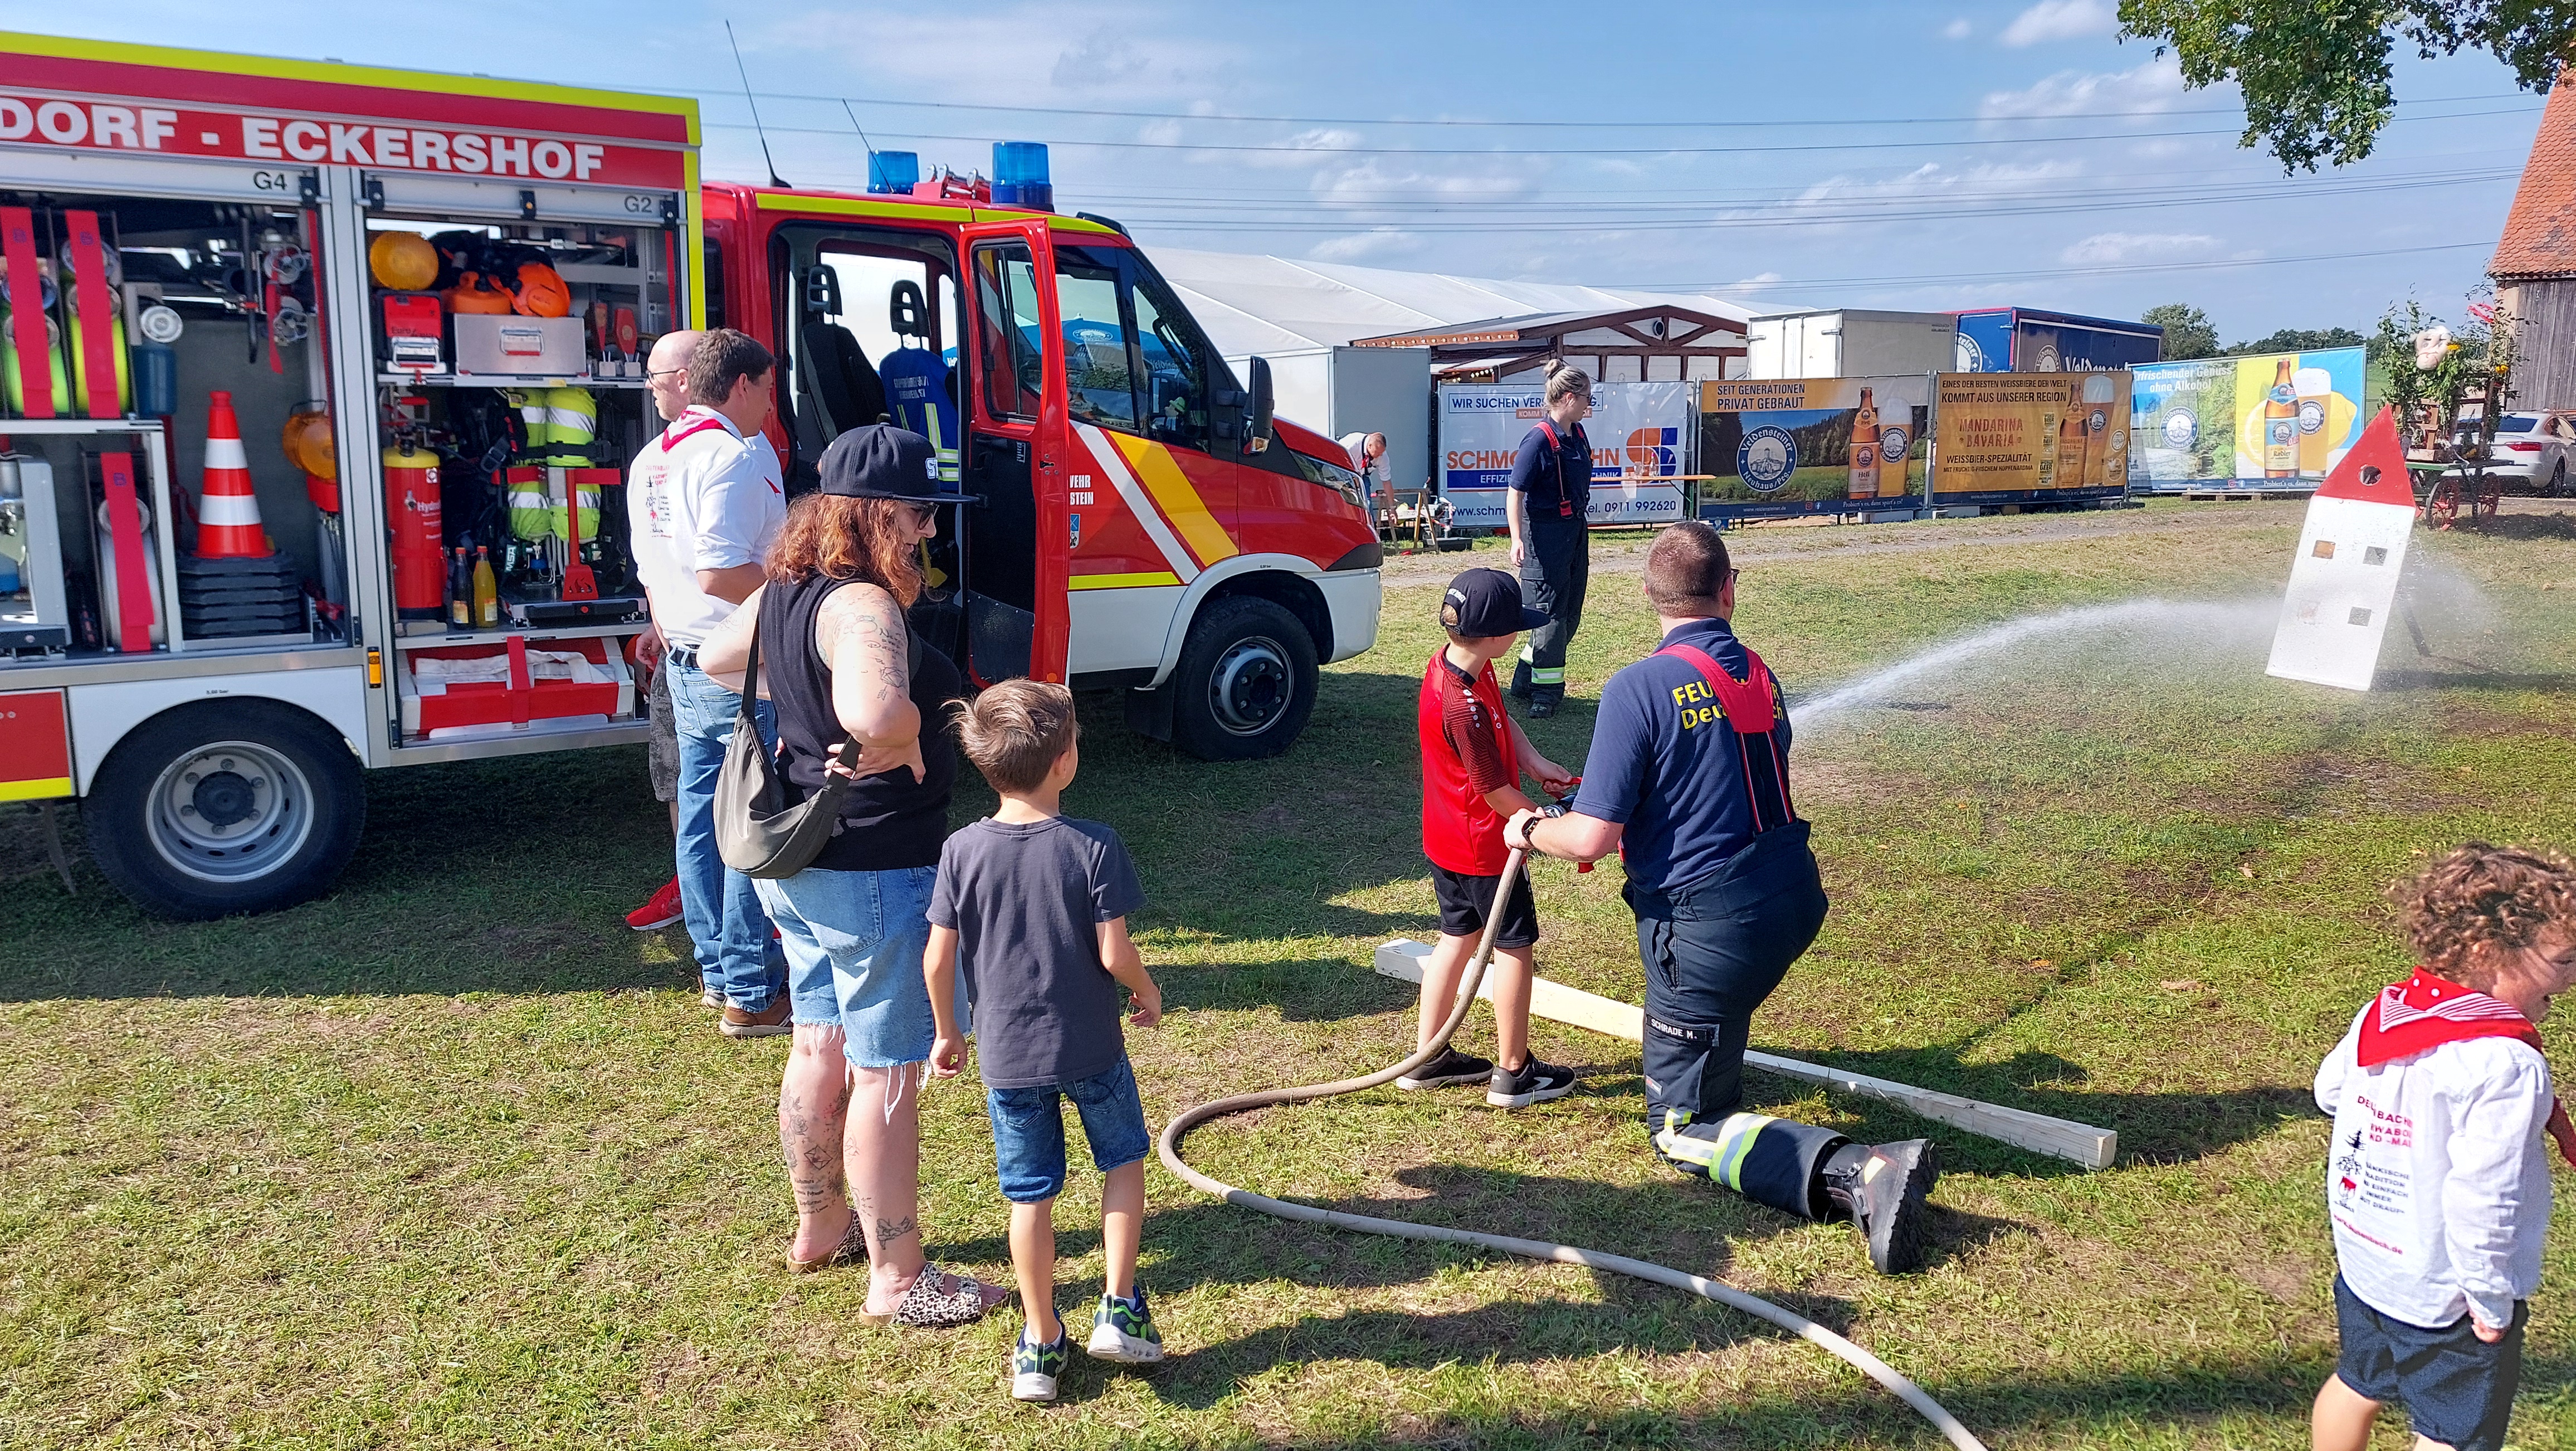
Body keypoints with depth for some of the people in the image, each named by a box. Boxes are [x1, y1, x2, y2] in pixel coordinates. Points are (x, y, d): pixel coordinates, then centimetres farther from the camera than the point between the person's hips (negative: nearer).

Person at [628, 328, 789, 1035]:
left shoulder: (652, 460, 13)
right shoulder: (736, 455, -17)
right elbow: (720, 572, -26)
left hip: (685, 664, 10)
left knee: (701, 816, 15)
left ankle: (719, 970, 27)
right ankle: (753, 994, 3)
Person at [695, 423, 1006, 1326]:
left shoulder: (785, 590, 5)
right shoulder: (861, 605, -25)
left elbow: (717, 659, 24)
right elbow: (877, 713, -45)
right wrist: (907, 754, -23)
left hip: (799, 867, 10)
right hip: (874, 870, -10)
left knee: (820, 1047, 23)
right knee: (887, 1073, 2)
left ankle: (820, 1228, 41)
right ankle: (898, 1280, 16)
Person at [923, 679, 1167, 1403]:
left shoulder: (962, 851, -9)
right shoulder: (1094, 846, -16)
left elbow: (939, 959, -6)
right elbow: (1114, 953, -15)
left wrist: (947, 1032, 10)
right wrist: (1149, 992, 6)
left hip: (1006, 1056, 2)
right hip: (1089, 1046, -2)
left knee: (1030, 1195, 14)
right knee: (1124, 1159, 22)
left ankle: (1041, 1345, 23)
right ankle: (1119, 1308, 19)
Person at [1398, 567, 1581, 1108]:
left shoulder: (1449, 663, -3)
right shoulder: (1464, 707, -32)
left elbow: (1503, 721, 10)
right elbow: (1496, 793, -23)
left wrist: (1537, 763, -5)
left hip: (1445, 838, 10)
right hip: (1482, 846, -10)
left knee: (1459, 936, 19)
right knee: (1515, 945, 5)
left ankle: (1428, 1058, 28)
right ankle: (1513, 1074, 17)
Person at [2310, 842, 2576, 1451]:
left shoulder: (2380, 1014, -7)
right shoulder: (2508, 1065, -29)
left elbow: (2328, 1089, 11)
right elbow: (2482, 1199, -29)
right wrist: (2493, 1303, -16)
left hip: (2363, 1261, 6)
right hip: (2444, 1295, -6)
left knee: (2356, 1386, 26)